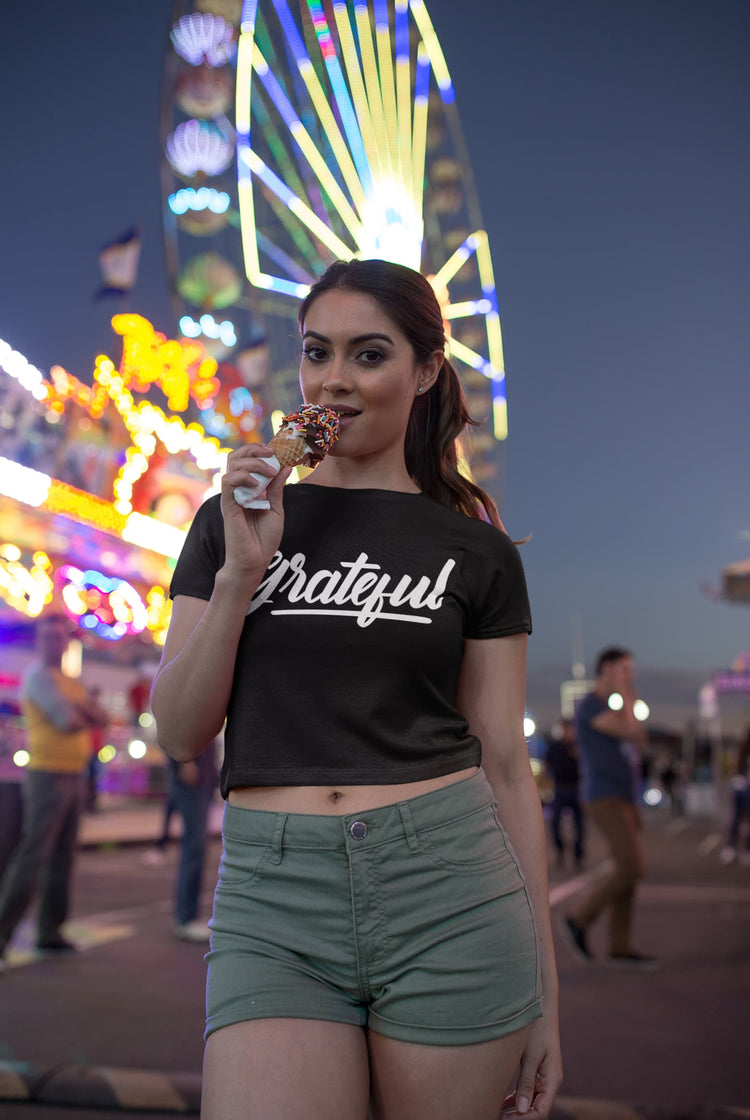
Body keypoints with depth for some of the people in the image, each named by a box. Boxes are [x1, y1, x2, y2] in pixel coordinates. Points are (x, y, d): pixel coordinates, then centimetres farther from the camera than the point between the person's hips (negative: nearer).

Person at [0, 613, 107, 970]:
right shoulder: (39, 676, -8)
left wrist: (80, 707, -8)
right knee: (32, 857, -11)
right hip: (48, 775, -8)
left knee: (62, 858, 9)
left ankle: (50, 931, 14)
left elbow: (101, 718, 10)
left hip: (74, 777, 8)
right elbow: (67, 722, -18)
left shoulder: (71, 682, 19)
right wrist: (85, 716, 2)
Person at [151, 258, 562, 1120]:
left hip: (449, 887, 0)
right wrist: (242, 571, -10)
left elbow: (505, 766, 4)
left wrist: (544, 995, 3)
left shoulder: (475, 552, 4)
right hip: (273, 893, 1)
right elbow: (178, 733, 4)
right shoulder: (232, 521, 8)